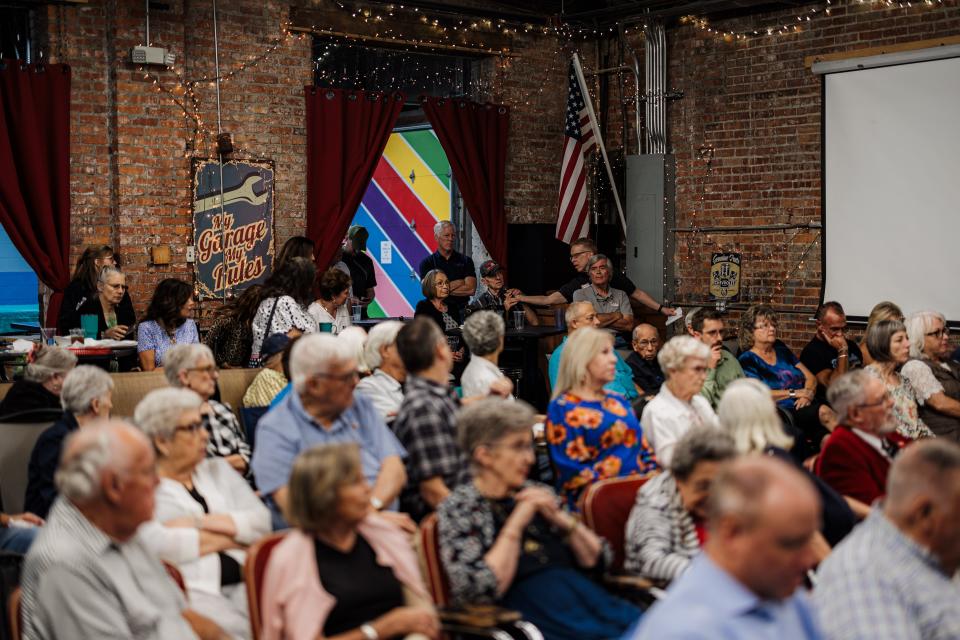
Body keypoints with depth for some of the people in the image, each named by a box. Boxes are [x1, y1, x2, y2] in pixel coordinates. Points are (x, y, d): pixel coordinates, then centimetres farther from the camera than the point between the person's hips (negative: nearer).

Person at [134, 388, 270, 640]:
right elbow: (154, 544, -12)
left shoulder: (217, 469, 23)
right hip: (193, 589, -4)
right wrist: (225, 539, -1)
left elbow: (262, 522, 10)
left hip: (245, 581, 4)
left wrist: (203, 522, -4)